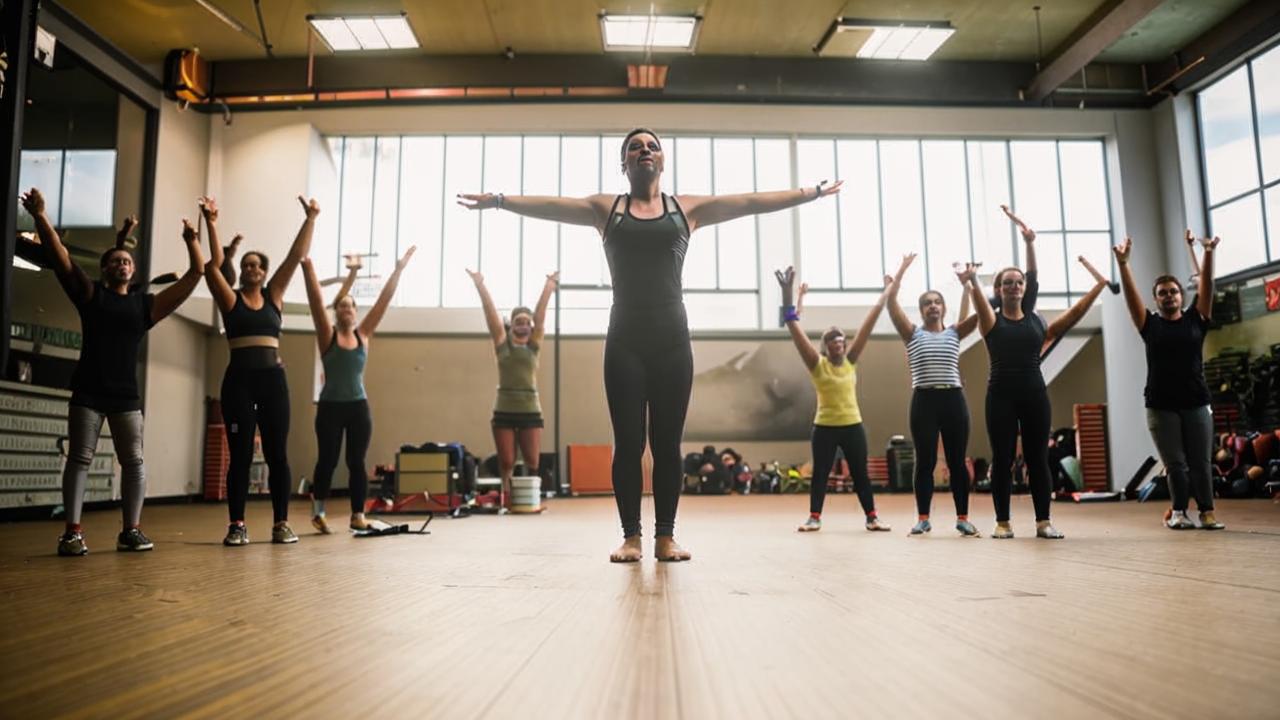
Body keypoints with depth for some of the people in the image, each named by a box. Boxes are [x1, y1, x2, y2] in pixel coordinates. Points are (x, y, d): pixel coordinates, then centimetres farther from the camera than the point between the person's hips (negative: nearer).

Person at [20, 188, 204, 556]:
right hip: (87, 392, -2)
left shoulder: (147, 304, 12)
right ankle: (73, 532, -3)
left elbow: (195, 275, 9)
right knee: (80, 458, -2)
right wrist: (40, 217, -10)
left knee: (133, 460, -2)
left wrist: (192, 242, 1)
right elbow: (59, 256, -1)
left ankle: (131, 530, 3)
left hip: (126, 395, 2)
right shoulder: (90, 294, 9)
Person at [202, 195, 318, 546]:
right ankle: (237, 525, 6)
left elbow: (296, 255, 6)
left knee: (277, 454, 3)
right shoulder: (230, 299, 7)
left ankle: (281, 523, 8)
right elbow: (214, 264, -8)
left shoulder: (274, 296, 11)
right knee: (240, 455, 0)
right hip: (238, 379, -1)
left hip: (273, 378, 2)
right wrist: (211, 224, -18)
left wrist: (310, 219, 1)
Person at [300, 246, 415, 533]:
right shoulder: (327, 335, -1)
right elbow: (316, 300, -11)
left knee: (357, 462, 4)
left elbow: (383, 300, 2)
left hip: (359, 406, 2)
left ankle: (357, 515, 10)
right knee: (327, 460, 2)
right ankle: (318, 512, 16)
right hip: (330, 406, -2)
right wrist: (307, 269, -20)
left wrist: (398, 270, -1)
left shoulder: (363, 335, 6)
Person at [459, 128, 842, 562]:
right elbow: (549, 206, 0)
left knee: (667, 444, 3)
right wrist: (498, 200, -13)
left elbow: (753, 202, 8)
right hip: (624, 341, 0)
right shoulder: (605, 208, 10)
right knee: (628, 442, 0)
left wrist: (812, 193, 6)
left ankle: (666, 537, 11)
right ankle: (631, 536, 8)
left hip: (672, 339, 1)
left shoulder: (687, 208, 11)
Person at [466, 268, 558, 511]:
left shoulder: (534, 345, 8)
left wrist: (549, 286, -6)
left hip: (531, 411, 1)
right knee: (506, 463, 1)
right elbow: (491, 311, -1)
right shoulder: (502, 343, 6)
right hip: (504, 411, -1)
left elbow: (540, 313, 0)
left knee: (532, 463, -2)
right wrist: (480, 284, -7)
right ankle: (506, 499, 15)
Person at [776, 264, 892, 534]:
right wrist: (788, 294, -23)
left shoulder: (850, 360, 3)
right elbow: (796, 331, -15)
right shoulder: (817, 364, -6)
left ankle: (872, 517, 18)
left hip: (853, 425, 3)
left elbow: (867, 325, 1)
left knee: (860, 473, 9)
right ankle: (814, 517, 11)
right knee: (820, 473, 3)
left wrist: (887, 292, 4)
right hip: (825, 427, -3)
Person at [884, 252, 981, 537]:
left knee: (957, 462, 4)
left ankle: (963, 518, 11)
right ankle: (923, 518, 7)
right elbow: (891, 303, -3)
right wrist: (902, 270, -4)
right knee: (925, 462, 1)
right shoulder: (912, 333, 6)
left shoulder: (955, 332, 11)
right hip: (924, 401, -1)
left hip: (953, 399, 1)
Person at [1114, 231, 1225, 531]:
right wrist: (1123, 263, -18)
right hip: (1161, 406, -1)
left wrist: (1208, 254, -17)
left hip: (1196, 403, 1)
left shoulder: (1195, 318, 8)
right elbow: (1131, 294, -5)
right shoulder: (1150, 324, 5)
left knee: (1201, 463, 2)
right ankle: (1179, 511, 10)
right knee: (1175, 464, 1)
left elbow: (1206, 286, -3)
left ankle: (1207, 513, 8)